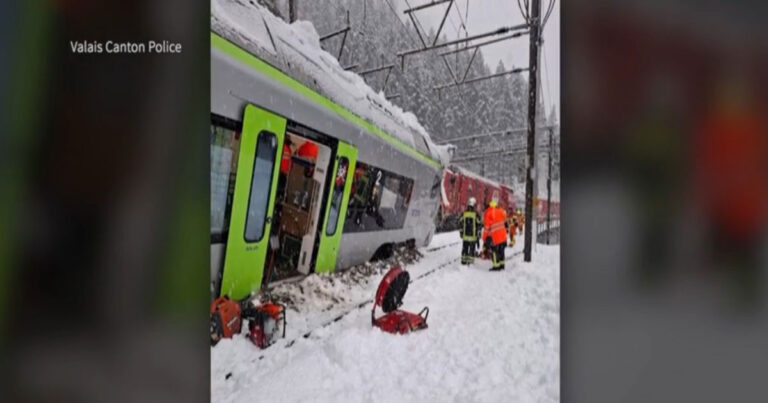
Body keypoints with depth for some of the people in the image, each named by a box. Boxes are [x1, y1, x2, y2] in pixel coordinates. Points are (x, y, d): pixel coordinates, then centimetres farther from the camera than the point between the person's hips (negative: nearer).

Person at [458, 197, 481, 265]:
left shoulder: (463, 213, -2)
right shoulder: (476, 214, -11)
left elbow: (460, 223, 4)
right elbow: (478, 224, -7)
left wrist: (461, 232, 16)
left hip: (465, 236, 3)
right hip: (473, 236, -3)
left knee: (464, 249, 13)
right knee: (472, 249, 4)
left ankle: (464, 261, 16)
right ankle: (470, 262, 3)